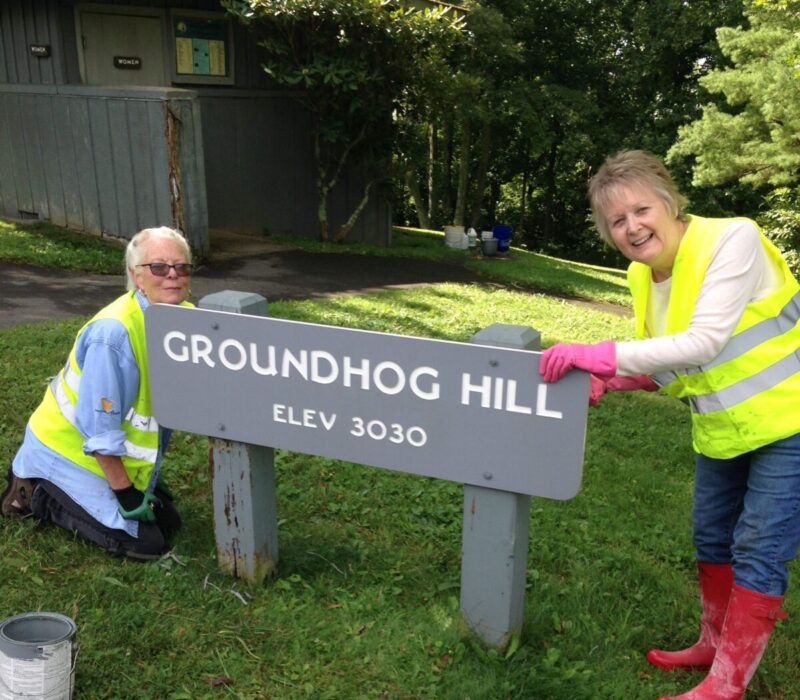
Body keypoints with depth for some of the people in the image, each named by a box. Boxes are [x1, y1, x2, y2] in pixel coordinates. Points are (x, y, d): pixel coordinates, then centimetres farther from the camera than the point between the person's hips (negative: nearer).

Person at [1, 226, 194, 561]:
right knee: (146, 542, -11)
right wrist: (125, 493, -20)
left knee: (166, 519, 12)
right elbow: (99, 429, -26)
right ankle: (35, 493, 4)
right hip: (68, 450, -8)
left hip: (115, 453, 8)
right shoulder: (113, 332, -31)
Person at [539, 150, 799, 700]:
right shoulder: (644, 276, -3)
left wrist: (604, 353, -35)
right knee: (711, 538, 17)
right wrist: (609, 380, -13)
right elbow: (673, 366, 3)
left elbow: (705, 343, -33)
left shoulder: (733, 240, -24)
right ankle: (714, 644, 39)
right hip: (723, 429, 7)